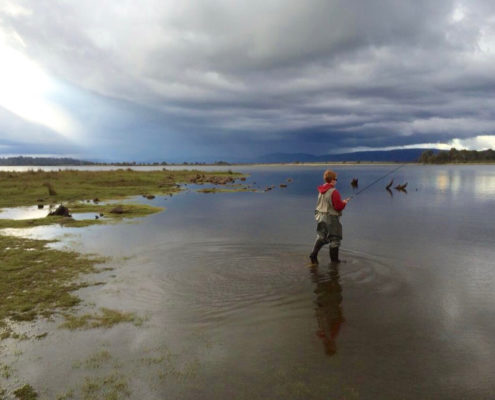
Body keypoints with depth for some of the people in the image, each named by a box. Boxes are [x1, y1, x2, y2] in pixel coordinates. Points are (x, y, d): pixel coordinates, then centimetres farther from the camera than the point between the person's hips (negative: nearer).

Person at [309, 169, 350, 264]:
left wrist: (340, 202, 14)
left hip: (320, 216, 7)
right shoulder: (334, 192, -20)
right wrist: (344, 202, 0)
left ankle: (313, 254, 4)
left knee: (321, 236, 17)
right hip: (331, 218, -7)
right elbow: (338, 206, -20)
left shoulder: (321, 191, 4)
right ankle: (334, 259, 17)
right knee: (335, 239, 8)